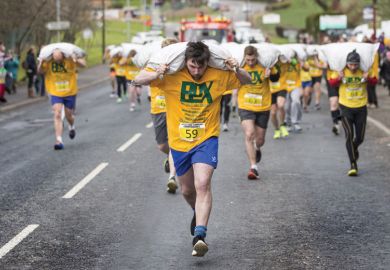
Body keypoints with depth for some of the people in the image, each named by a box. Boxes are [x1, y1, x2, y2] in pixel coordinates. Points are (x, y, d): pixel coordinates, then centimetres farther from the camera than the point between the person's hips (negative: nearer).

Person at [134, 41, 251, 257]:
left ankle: (199, 235, -27)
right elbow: (138, 80, -8)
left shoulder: (219, 76, -8)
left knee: (203, 184, -23)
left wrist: (238, 70, -16)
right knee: (187, 190, 17)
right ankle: (198, 213, 50)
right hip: (179, 142, 2)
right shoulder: (171, 76, -11)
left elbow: (246, 81, 8)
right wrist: (155, 75, -29)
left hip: (206, 140, -2)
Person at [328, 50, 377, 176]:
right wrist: (338, 78, -28)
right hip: (346, 107, -2)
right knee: (349, 135, -13)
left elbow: (374, 81, 1)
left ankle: (354, 149, 45)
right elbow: (331, 82, -8)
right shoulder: (340, 72, -9)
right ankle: (353, 165, -12)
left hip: (361, 107, 2)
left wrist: (368, 78, -21)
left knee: (360, 138, 7)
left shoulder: (364, 71, -6)